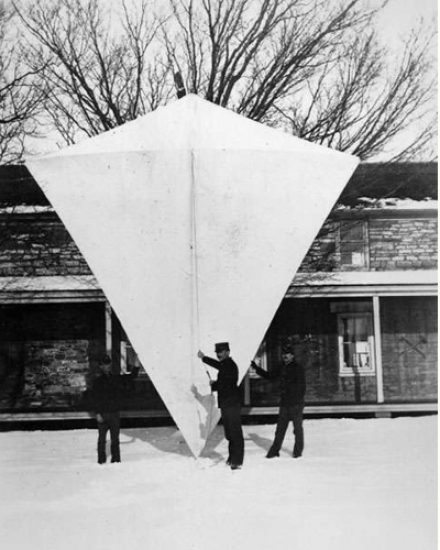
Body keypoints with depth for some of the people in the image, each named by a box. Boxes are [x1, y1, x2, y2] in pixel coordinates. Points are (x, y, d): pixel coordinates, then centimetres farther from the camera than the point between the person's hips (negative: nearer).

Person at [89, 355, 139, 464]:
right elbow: (93, 399, -5)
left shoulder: (117, 379, 9)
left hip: (115, 414, 3)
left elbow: (131, 376, 12)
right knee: (102, 439, 3)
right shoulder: (97, 382, -2)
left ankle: (116, 460, 12)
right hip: (103, 414, -3)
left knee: (115, 439, 6)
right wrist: (97, 413, -13)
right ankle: (101, 460, 11)